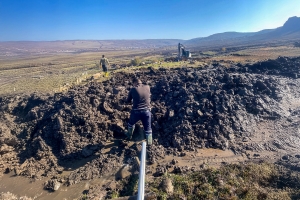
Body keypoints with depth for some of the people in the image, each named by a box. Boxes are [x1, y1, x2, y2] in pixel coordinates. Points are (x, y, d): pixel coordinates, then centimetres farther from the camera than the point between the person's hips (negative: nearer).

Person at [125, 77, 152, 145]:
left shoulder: (133, 89, -7)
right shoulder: (147, 87, 0)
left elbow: (128, 101, 4)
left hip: (136, 112, -1)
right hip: (146, 111, 1)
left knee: (131, 123, 29)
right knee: (148, 128, 19)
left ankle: (129, 135, 51)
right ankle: (149, 142, 34)